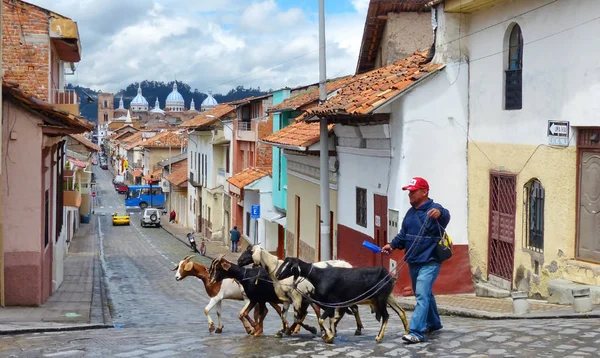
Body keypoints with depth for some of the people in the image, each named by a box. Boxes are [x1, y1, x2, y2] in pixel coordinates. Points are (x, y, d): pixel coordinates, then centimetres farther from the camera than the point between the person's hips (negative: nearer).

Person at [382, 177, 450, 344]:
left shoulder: (433, 209, -15)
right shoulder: (410, 212, 9)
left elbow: (445, 216, -38)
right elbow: (403, 235, 15)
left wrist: (439, 213, -61)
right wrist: (392, 245, -1)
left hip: (429, 262, -8)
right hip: (413, 262, 8)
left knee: (422, 295, -17)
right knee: (424, 294, 20)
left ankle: (416, 332, -21)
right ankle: (434, 323, 38)